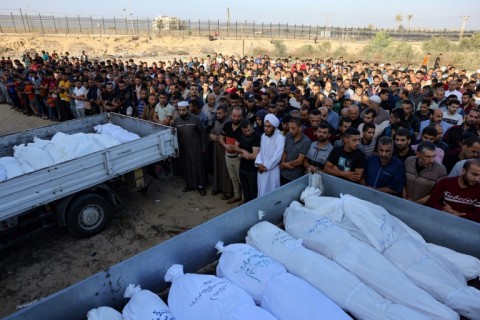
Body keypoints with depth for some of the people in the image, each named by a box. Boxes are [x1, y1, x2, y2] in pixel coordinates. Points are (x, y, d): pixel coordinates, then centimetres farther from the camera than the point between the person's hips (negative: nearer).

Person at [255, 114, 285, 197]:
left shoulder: (280, 138, -15)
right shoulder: (263, 136, 7)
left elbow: (277, 156, -20)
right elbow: (260, 151, 9)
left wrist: (266, 166, -13)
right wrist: (259, 163, -7)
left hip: (272, 170, -6)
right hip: (261, 169, 6)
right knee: (261, 191, 15)